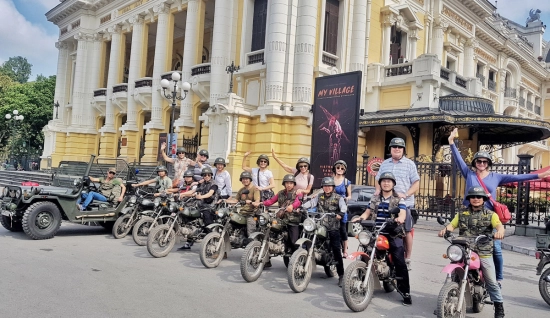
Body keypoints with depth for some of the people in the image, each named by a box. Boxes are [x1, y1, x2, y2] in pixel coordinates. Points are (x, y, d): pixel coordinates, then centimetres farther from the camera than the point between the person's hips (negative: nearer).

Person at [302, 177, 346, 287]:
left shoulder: (338, 198, 5)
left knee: (337, 252, -5)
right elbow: (311, 203, 1)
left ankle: (341, 275, -1)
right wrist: (301, 207, -17)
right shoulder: (319, 197, 15)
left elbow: (343, 206, -12)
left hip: (333, 228, -3)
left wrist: (341, 213, -34)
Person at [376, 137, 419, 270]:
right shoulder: (384, 164, 16)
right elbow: (378, 180, 24)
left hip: (405, 204, -3)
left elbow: (416, 183, 0)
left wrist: (405, 194, -15)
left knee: (407, 231, 0)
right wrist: (378, 190, 3)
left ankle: (407, 259, 9)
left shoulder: (409, 164, 3)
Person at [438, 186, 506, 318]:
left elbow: (499, 224, -9)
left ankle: (499, 307, 17)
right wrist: (445, 230, -15)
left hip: (484, 253, -1)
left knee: (491, 282, 2)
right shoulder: (462, 214, 14)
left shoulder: (490, 214, 7)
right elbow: (452, 225, 8)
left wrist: (500, 231, -33)